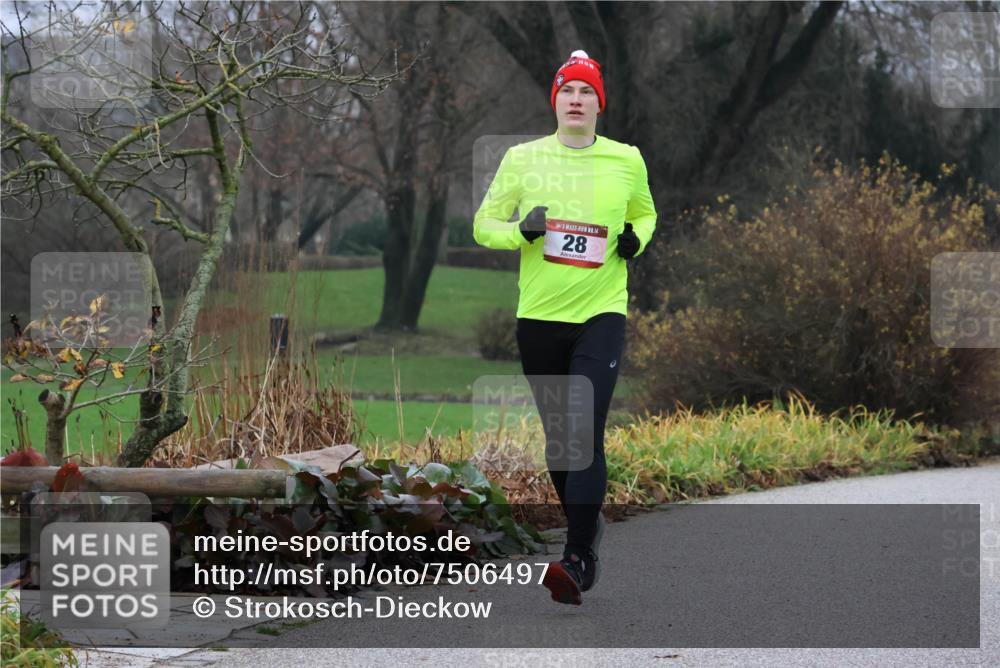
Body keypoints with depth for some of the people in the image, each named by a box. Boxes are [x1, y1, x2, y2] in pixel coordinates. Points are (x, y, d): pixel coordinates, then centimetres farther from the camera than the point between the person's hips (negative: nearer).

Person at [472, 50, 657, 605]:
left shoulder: (626, 160, 4)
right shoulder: (522, 159, 2)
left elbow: (645, 212, 23)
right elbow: (484, 224, 7)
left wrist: (635, 238, 0)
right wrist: (521, 230, -13)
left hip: (602, 313, -2)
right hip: (539, 316, 2)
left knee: (585, 434, -15)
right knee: (557, 435, 12)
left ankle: (579, 560, -19)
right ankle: (586, 525, 35)